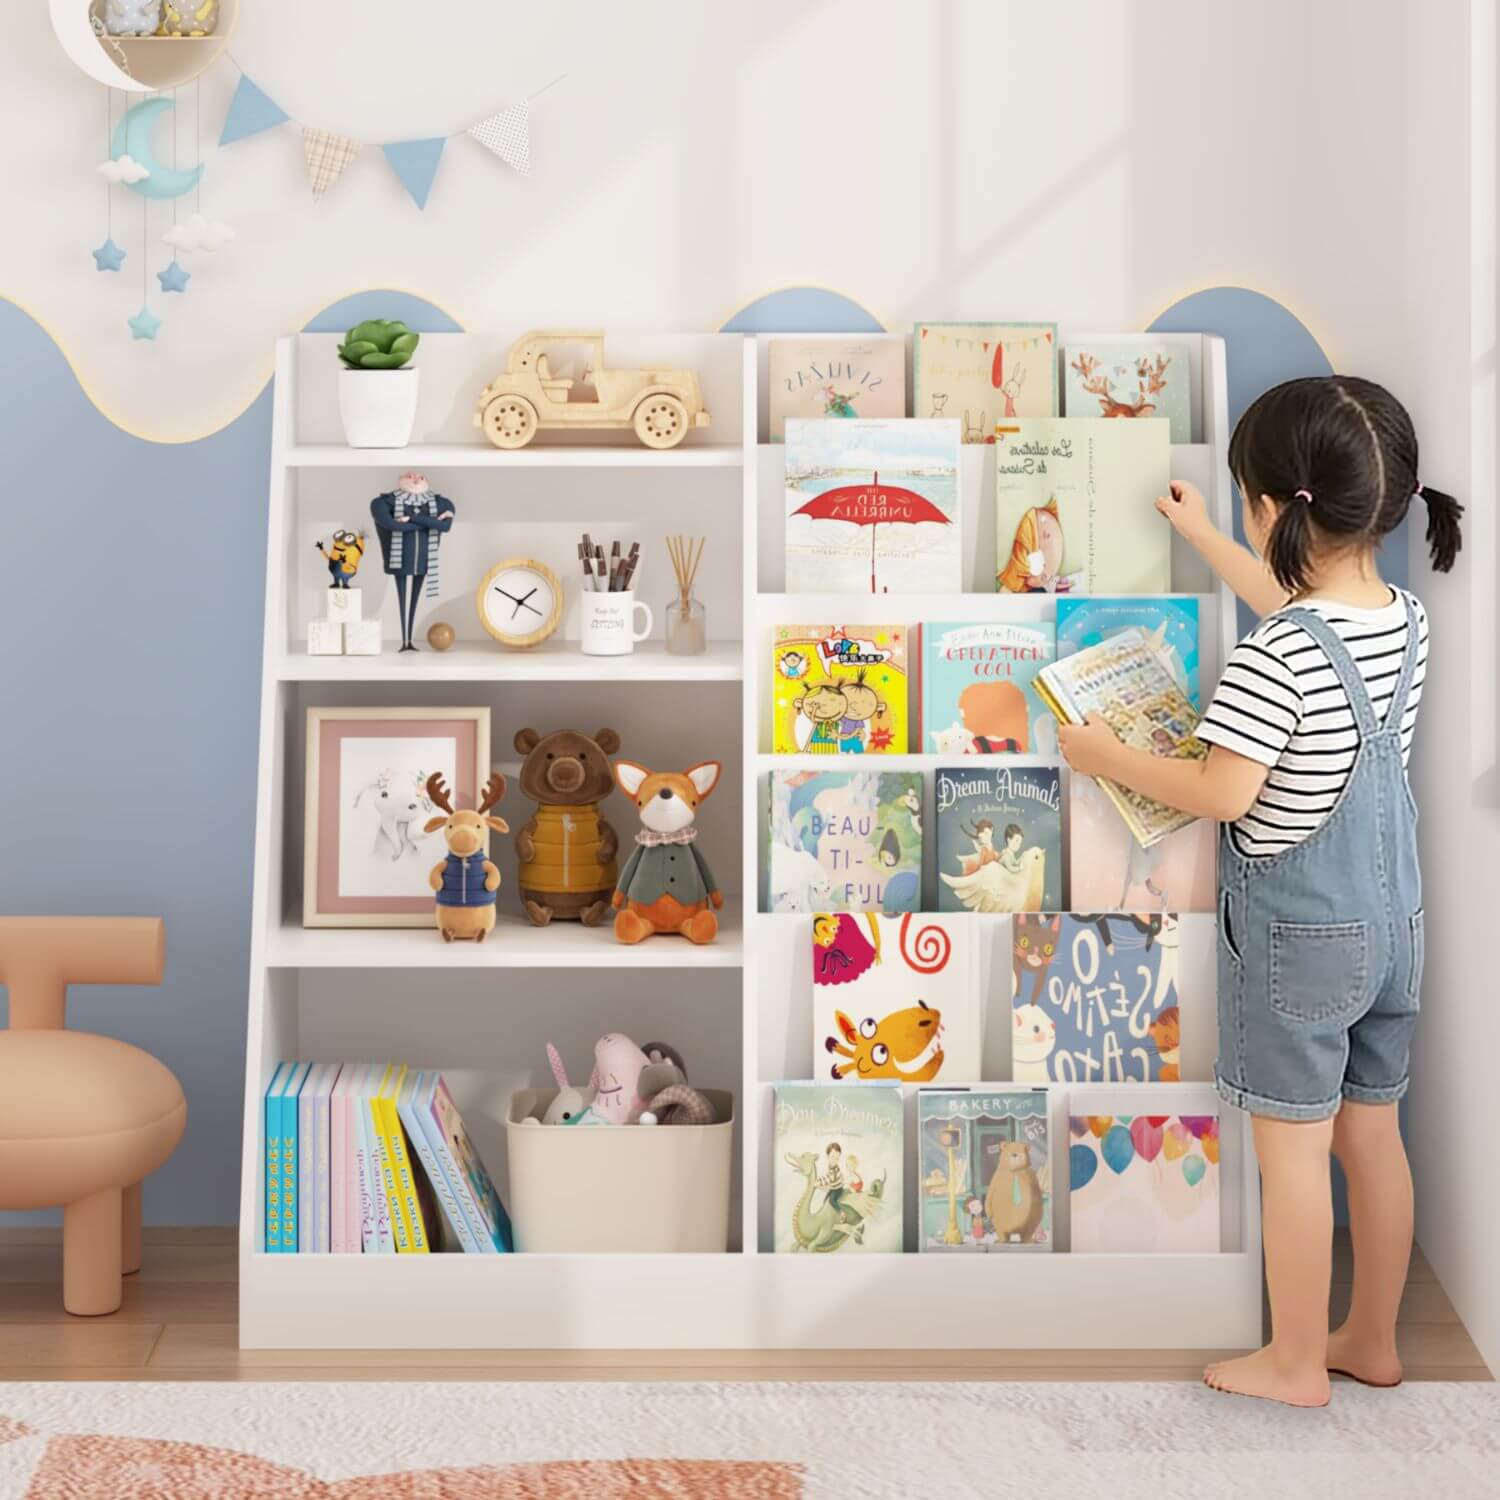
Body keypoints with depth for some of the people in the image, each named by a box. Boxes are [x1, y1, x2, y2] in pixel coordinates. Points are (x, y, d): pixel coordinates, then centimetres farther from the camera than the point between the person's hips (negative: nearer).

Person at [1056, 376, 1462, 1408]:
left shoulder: (1275, 659, -25)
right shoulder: (1408, 619, 1)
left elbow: (1220, 792, -24)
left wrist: (1105, 756, -9)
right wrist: (1200, 537, 31)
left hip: (1299, 933, -8)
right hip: (1394, 918, 8)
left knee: (1293, 1149, 5)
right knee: (1374, 1134, 17)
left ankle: (1296, 1363, 17)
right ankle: (1373, 1341, 30)